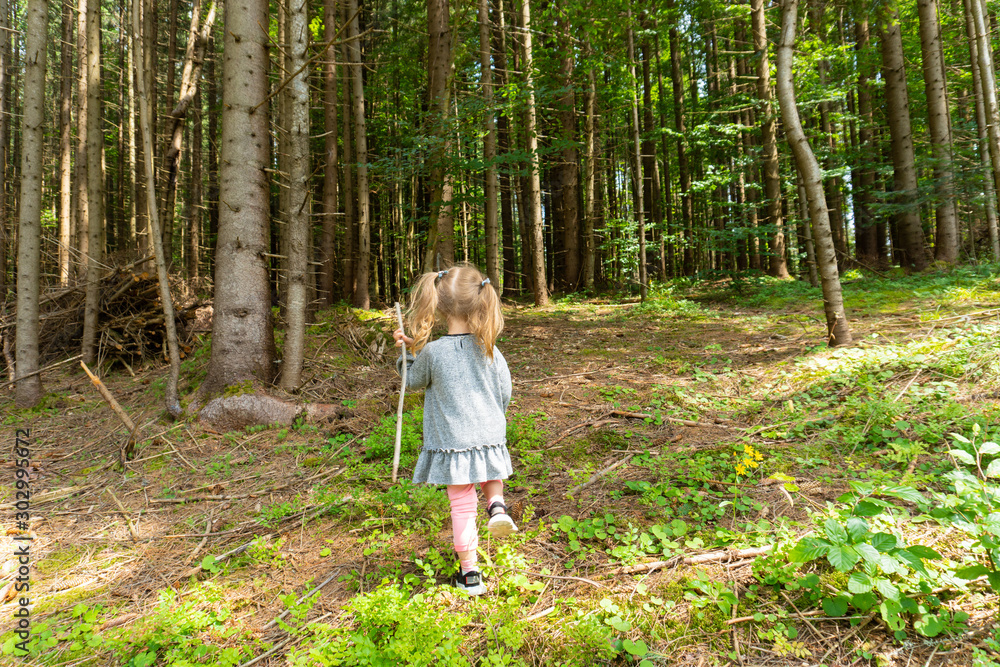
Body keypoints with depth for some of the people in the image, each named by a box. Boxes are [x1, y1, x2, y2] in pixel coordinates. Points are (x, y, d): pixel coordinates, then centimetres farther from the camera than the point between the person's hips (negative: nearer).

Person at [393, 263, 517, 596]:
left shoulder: (431, 351, -15)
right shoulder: (489, 349, -6)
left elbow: (414, 382, 4)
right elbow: (504, 393, 5)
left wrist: (408, 352, 15)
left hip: (452, 442, -2)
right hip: (489, 438, 2)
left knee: (462, 506, 8)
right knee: (491, 475, 33)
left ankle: (469, 574, 17)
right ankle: (496, 505, 4)